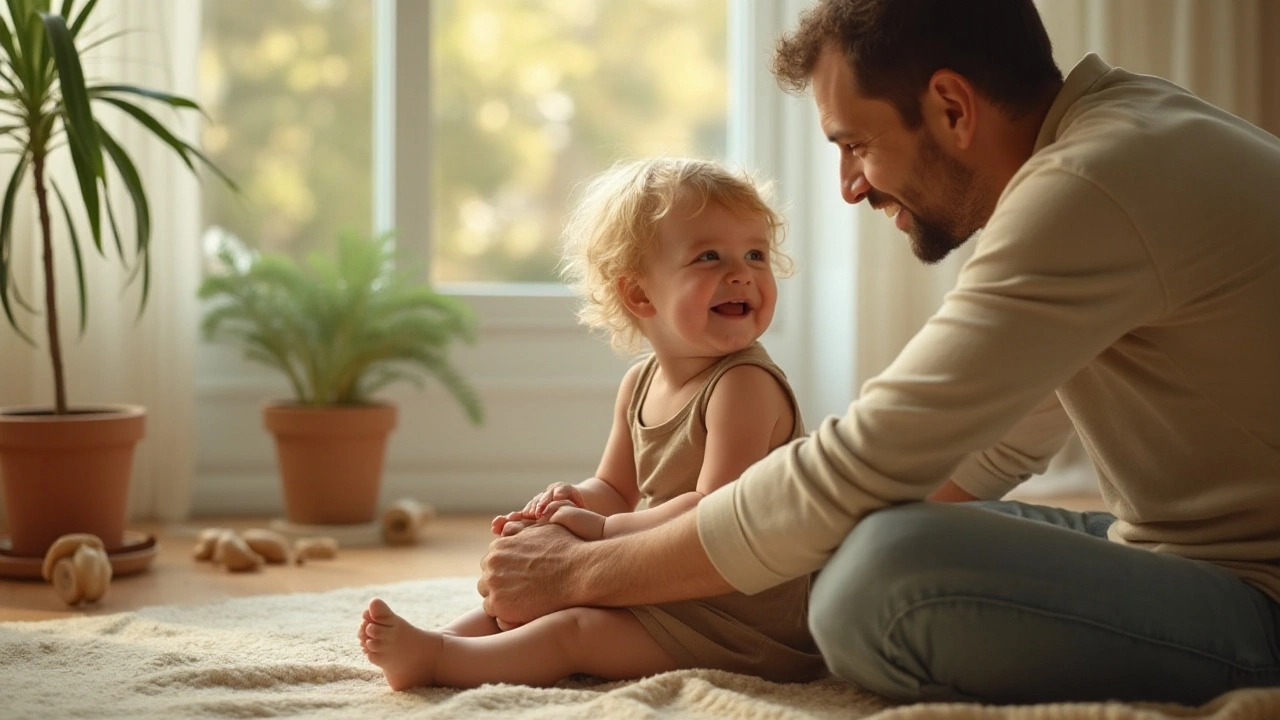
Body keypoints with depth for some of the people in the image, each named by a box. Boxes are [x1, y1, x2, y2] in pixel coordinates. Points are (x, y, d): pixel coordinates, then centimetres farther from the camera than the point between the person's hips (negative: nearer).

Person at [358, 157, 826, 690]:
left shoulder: (744, 384, -20)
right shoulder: (639, 385, 6)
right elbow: (615, 488, 16)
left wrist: (602, 528, -19)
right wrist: (572, 500, -9)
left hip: (743, 615, -9)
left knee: (573, 630, -17)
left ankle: (433, 658, -14)